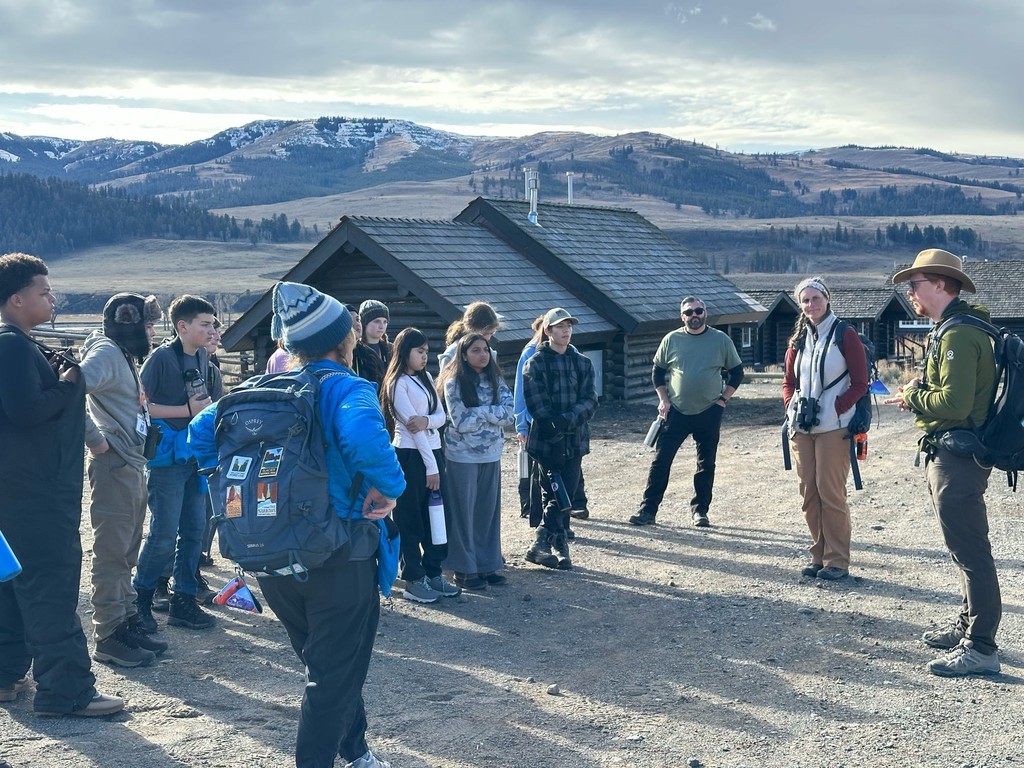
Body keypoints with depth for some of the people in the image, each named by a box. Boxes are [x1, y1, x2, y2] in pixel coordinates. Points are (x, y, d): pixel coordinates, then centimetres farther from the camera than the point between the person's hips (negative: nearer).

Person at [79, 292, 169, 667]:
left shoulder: (124, 355, 17)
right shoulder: (105, 353, -13)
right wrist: (94, 438, -22)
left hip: (132, 467, 10)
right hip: (114, 467, -10)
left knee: (126, 553, 15)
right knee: (112, 554, -4)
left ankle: (128, 624, 24)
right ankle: (108, 637, 1)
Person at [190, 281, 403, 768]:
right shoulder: (347, 388, -14)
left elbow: (201, 431, 5)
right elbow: (363, 436, -36)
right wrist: (388, 488, -21)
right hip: (338, 554, -7)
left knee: (325, 660, 24)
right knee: (336, 670, 8)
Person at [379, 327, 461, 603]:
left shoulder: (426, 378, 13)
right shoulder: (398, 384, -10)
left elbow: (441, 416, 6)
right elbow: (411, 425, -15)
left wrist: (427, 420, -18)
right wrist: (430, 466, -17)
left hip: (433, 451, 7)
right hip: (410, 455, -7)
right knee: (410, 520, 0)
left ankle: (433, 573, 18)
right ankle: (413, 580, 5)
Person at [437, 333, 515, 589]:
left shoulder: (495, 380, 5)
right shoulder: (454, 383, -10)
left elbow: (509, 414, -6)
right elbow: (461, 423, -16)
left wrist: (478, 411, -15)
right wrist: (492, 414, -10)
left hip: (491, 455, 5)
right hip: (463, 456, -5)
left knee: (489, 511, 10)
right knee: (463, 512, 3)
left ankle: (487, 565, 20)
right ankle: (464, 570, 12)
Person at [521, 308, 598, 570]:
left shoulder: (583, 363, 10)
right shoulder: (535, 364, -2)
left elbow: (591, 400, 0)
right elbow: (536, 405, -9)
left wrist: (571, 417, -17)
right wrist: (556, 425, -19)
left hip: (575, 440, 4)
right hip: (547, 440, -4)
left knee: (565, 496, 5)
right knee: (556, 496, -3)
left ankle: (543, 544, 15)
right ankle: (558, 545, 6)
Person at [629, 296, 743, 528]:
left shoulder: (721, 340, 0)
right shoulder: (671, 340, 1)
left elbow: (736, 372, 8)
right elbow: (657, 371, 11)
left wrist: (723, 399, 0)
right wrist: (663, 400, 2)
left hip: (709, 413, 0)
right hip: (676, 412, 0)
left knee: (706, 464, 8)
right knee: (660, 460, -4)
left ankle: (700, 511, 19)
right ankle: (648, 510, 1)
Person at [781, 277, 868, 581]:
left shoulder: (845, 335, -3)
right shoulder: (798, 339, 13)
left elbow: (860, 383, -5)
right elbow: (789, 382, 18)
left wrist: (834, 409, -14)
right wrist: (791, 406, -1)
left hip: (833, 427, -6)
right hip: (801, 428, 6)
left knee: (830, 491, -6)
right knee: (809, 491, 7)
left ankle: (837, 560, 2)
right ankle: (818, 555, 17)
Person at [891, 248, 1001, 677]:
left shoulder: (958, 335, -18)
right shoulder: (952, 330, 16)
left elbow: (954, 403, -26)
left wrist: (912, 396, -10)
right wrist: (918, 394, 6)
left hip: (956, 459, -11)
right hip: (948, 454, 11)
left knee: (969, 550, -7)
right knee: (964, 547, 19)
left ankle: (980, 648, -3)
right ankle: (968, 625, 30)